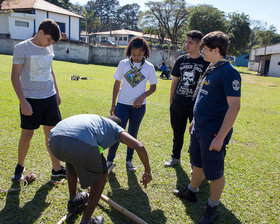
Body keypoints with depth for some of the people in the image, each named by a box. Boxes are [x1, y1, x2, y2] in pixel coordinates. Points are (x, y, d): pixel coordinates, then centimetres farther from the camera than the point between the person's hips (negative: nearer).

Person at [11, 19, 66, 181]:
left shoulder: (49, 48, 9)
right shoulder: (22, 48, -7)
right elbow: (15, 77, -9)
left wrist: (57, 93, 18)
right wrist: (23, 102, -15)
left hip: (50, 97, 5)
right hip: (31, 99, -5)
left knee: (51, 132, 9)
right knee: (27, 134, 6)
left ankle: (57, 168, 18)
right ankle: (20, 166, 29)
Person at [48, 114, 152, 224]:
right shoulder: (116, 128, 26)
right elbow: (139, 146, 11)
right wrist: (147, 172, 27)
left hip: (54, 140, 7)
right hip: (81, 144, -6)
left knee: (71, 160, 40)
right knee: (101, 174, 22)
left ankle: (72, 201, 53)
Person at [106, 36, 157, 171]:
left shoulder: (149, 67, -3)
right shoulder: (123, 64, -2)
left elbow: (153, 87, 5)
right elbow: (117, 84, 4)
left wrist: (142, 97, -13)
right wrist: (113, 105, 4)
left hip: (139, 106, 1)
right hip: (122, 104, 0)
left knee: (133, 134, 13)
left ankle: (129, 160, 29)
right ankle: (109, 160, 14)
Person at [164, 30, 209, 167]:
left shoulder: (205, 62, -3)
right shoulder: (181, 60, 7)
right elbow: (175, 81, 12)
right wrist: (171, 101, 10)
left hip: (197, 104, -3)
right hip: (179, 103, 3)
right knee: (177, 132, 13)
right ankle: (175, 157, 31)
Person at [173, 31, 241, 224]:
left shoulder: (229, 72, -18)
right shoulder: (211, 69, 10)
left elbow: (234, 107, -22)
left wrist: (220, 137, -24)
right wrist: (195, 122, 21)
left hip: (214, 132, -8)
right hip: (199, 128, 8)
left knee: (214, 171, 6)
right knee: (198, 163, 23)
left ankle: (213, 208, 26)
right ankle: (191, 191, 44)